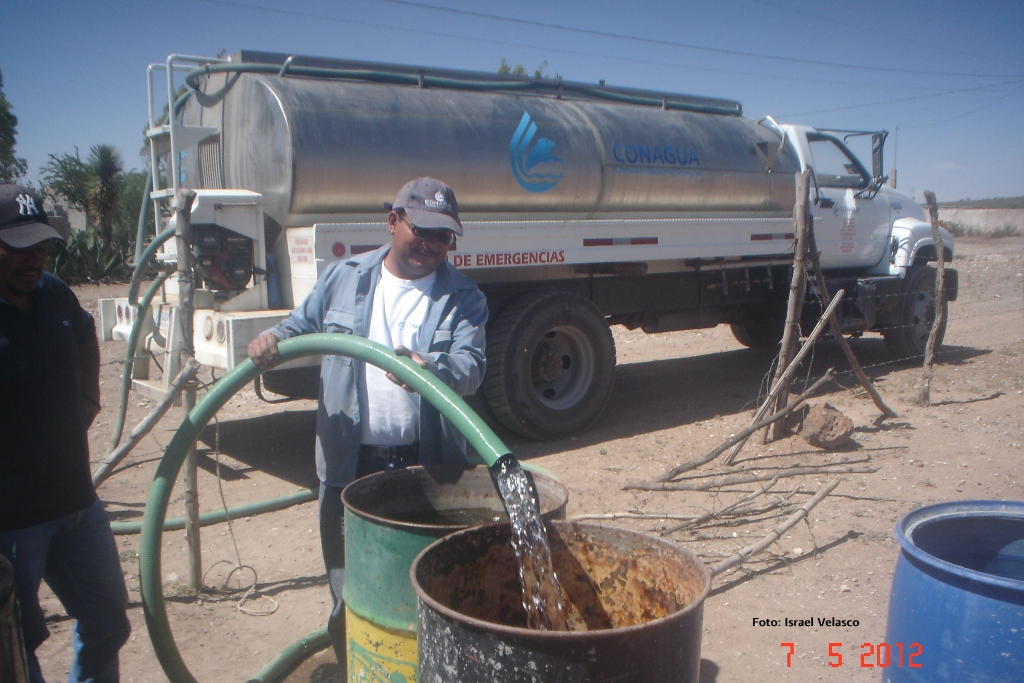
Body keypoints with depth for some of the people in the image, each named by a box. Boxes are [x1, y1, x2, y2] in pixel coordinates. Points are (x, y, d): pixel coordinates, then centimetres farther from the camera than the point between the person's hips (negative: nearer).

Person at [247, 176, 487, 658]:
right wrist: (273, 340, -8)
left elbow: (471, 364, -13)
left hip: (426, 465, -1)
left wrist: (430, 369, -35)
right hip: (350, 462, 2)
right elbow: (303, 325, 15)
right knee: (349, 587, 14)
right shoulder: (343, 278, 7)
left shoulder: (463, 298, 0)